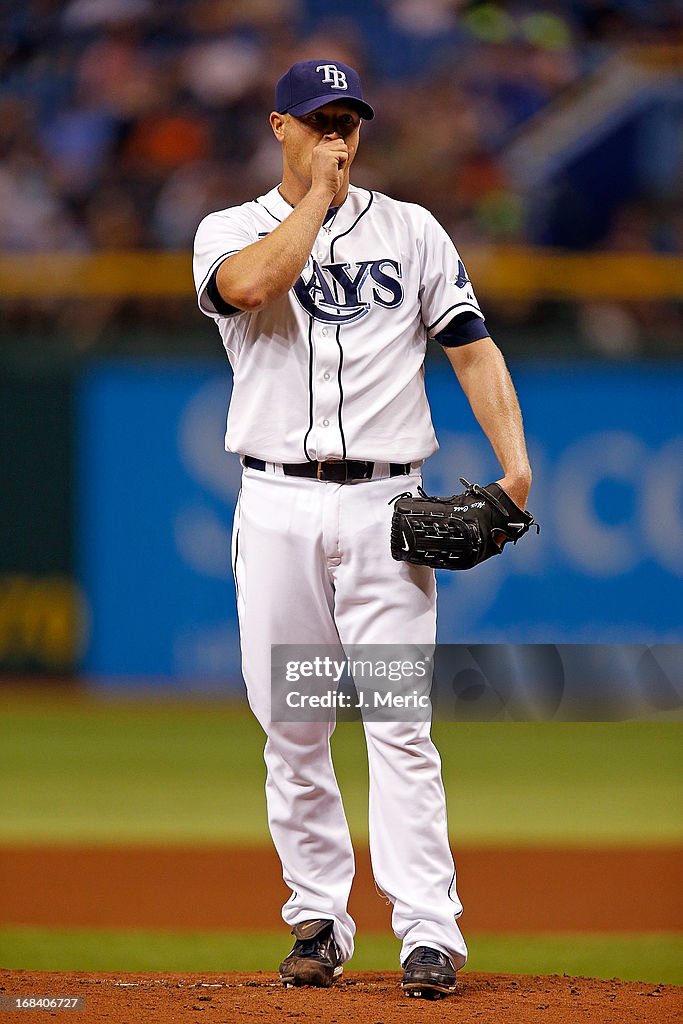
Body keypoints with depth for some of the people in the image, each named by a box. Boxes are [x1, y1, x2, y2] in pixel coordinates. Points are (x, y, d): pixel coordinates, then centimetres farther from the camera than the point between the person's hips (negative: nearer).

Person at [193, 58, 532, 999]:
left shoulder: (413, 232, 10)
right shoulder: (232, 230, 7)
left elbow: (472, 348, 5)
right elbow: (249, 285, -18)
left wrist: (514, 460, -8)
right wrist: (318, 193, -8)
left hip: (385, 506, -1)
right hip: (277, 509, 1)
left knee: (399, 725, -8)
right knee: (292, 730, 3)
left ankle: (429, 930, -12)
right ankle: (318, 919, 13)